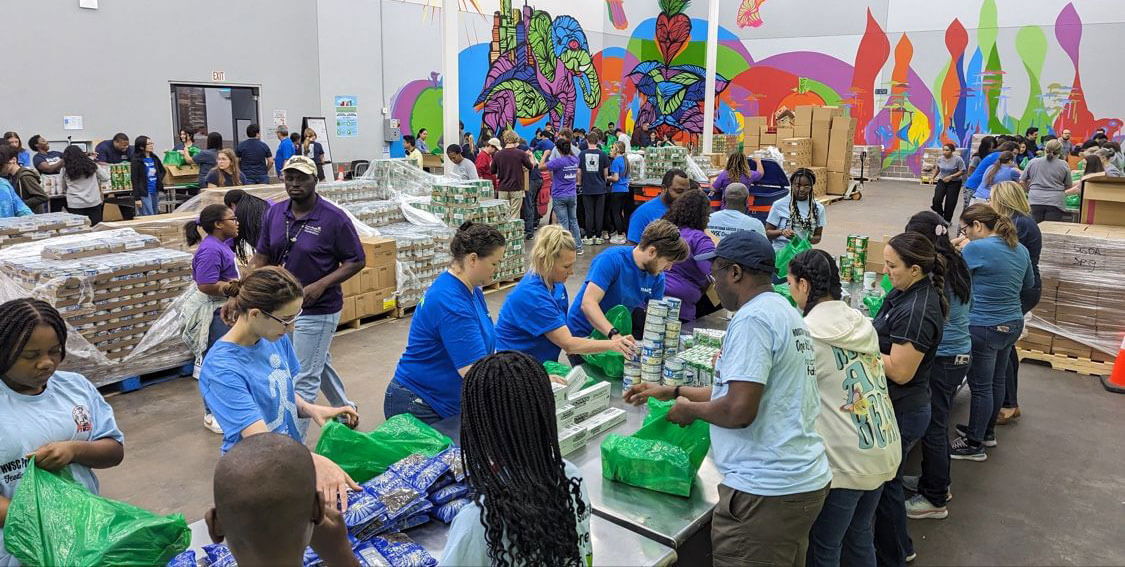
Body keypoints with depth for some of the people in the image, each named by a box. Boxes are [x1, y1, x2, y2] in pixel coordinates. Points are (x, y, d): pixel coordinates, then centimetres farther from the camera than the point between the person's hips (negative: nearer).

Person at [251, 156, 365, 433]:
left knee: (304, 379, -1)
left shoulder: (334, 218, -15)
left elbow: (356, 261, -11)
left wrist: (321, 285, -23)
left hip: (317, 310, -7)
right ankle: (346, 411, 47)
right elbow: (262, 256, 6)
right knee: (320, 365, 25)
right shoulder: (274, 213, 2)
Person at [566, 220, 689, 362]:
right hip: (582, 335, -6)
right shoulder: (612, 259, -22)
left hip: (618, 335, 6)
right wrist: (614, 334, -44)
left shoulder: (657, 277, -2)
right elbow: (588, 303, -31)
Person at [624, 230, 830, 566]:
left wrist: (690, 409, -5)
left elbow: (739, 410, -24)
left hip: (767, 491, -10)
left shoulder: (752, 318, -18)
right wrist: (672, 392, 20)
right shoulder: (785, 312, 13)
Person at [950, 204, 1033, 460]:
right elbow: (1028, 285, 19)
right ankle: (987, 431, 37)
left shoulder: (976, 249, -20)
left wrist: (962, 249, 10)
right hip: (1013, 324, 8)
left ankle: (974, 445, 14)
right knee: (997, 381, 20)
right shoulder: (1020, 249, 5)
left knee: (980, 386, 3)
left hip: (984, 328, -8)